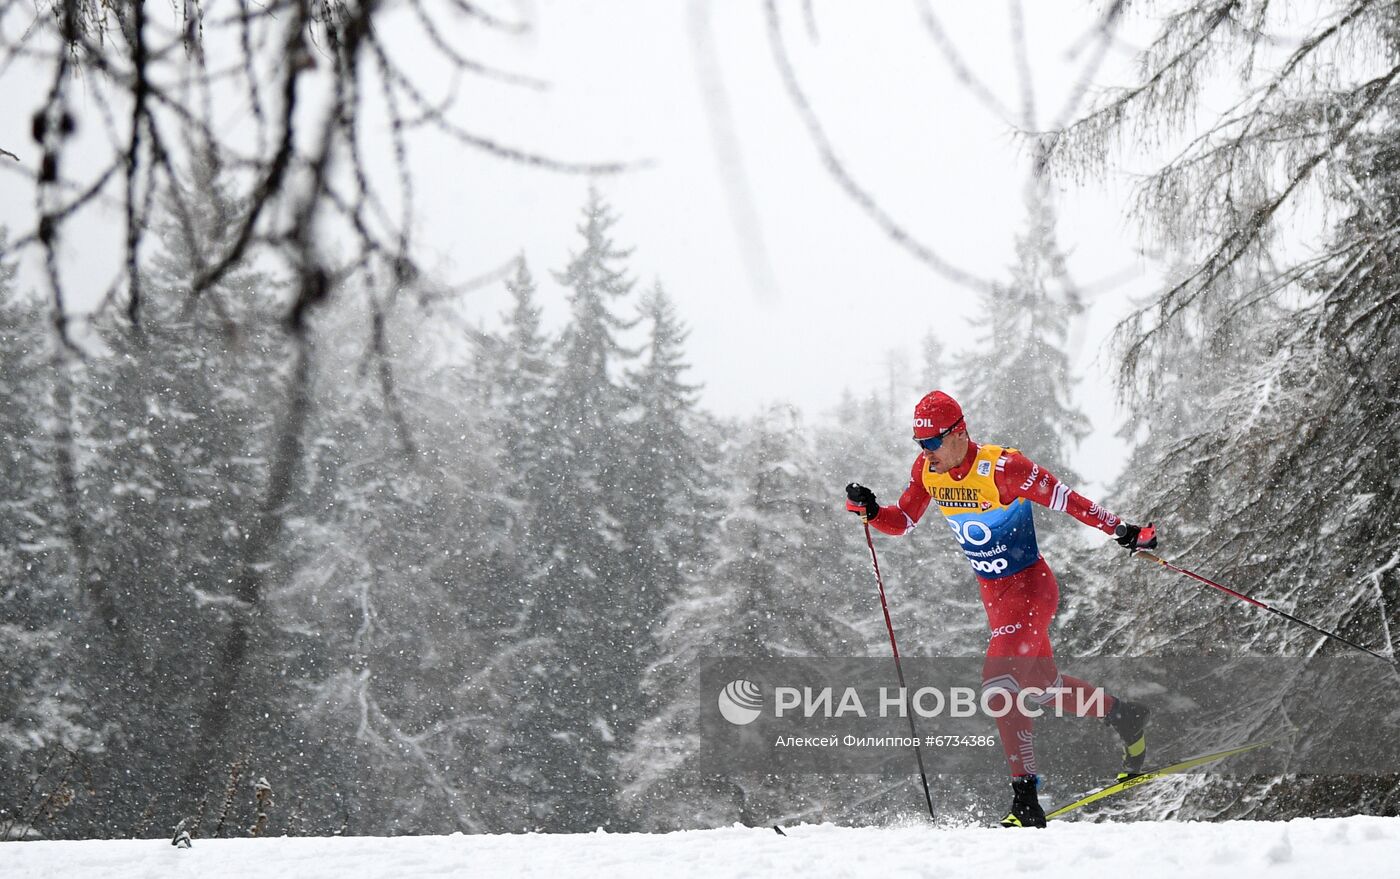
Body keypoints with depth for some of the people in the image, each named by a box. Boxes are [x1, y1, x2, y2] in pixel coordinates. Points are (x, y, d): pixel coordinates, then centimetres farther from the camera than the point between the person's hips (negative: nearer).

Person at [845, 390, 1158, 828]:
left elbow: (1064, 499, -18)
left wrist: (1121, 530, -20)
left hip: (1030, 587, -8)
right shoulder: (927, 470, -4)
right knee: (1041, 685, 19)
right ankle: (1124, 715, 42)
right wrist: (869, 509, -15)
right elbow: (902, 521, 5)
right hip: (993, 593, 8)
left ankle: (1026, 799, -17)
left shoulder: (1001, 467, -24)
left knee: (997, 683, -21)